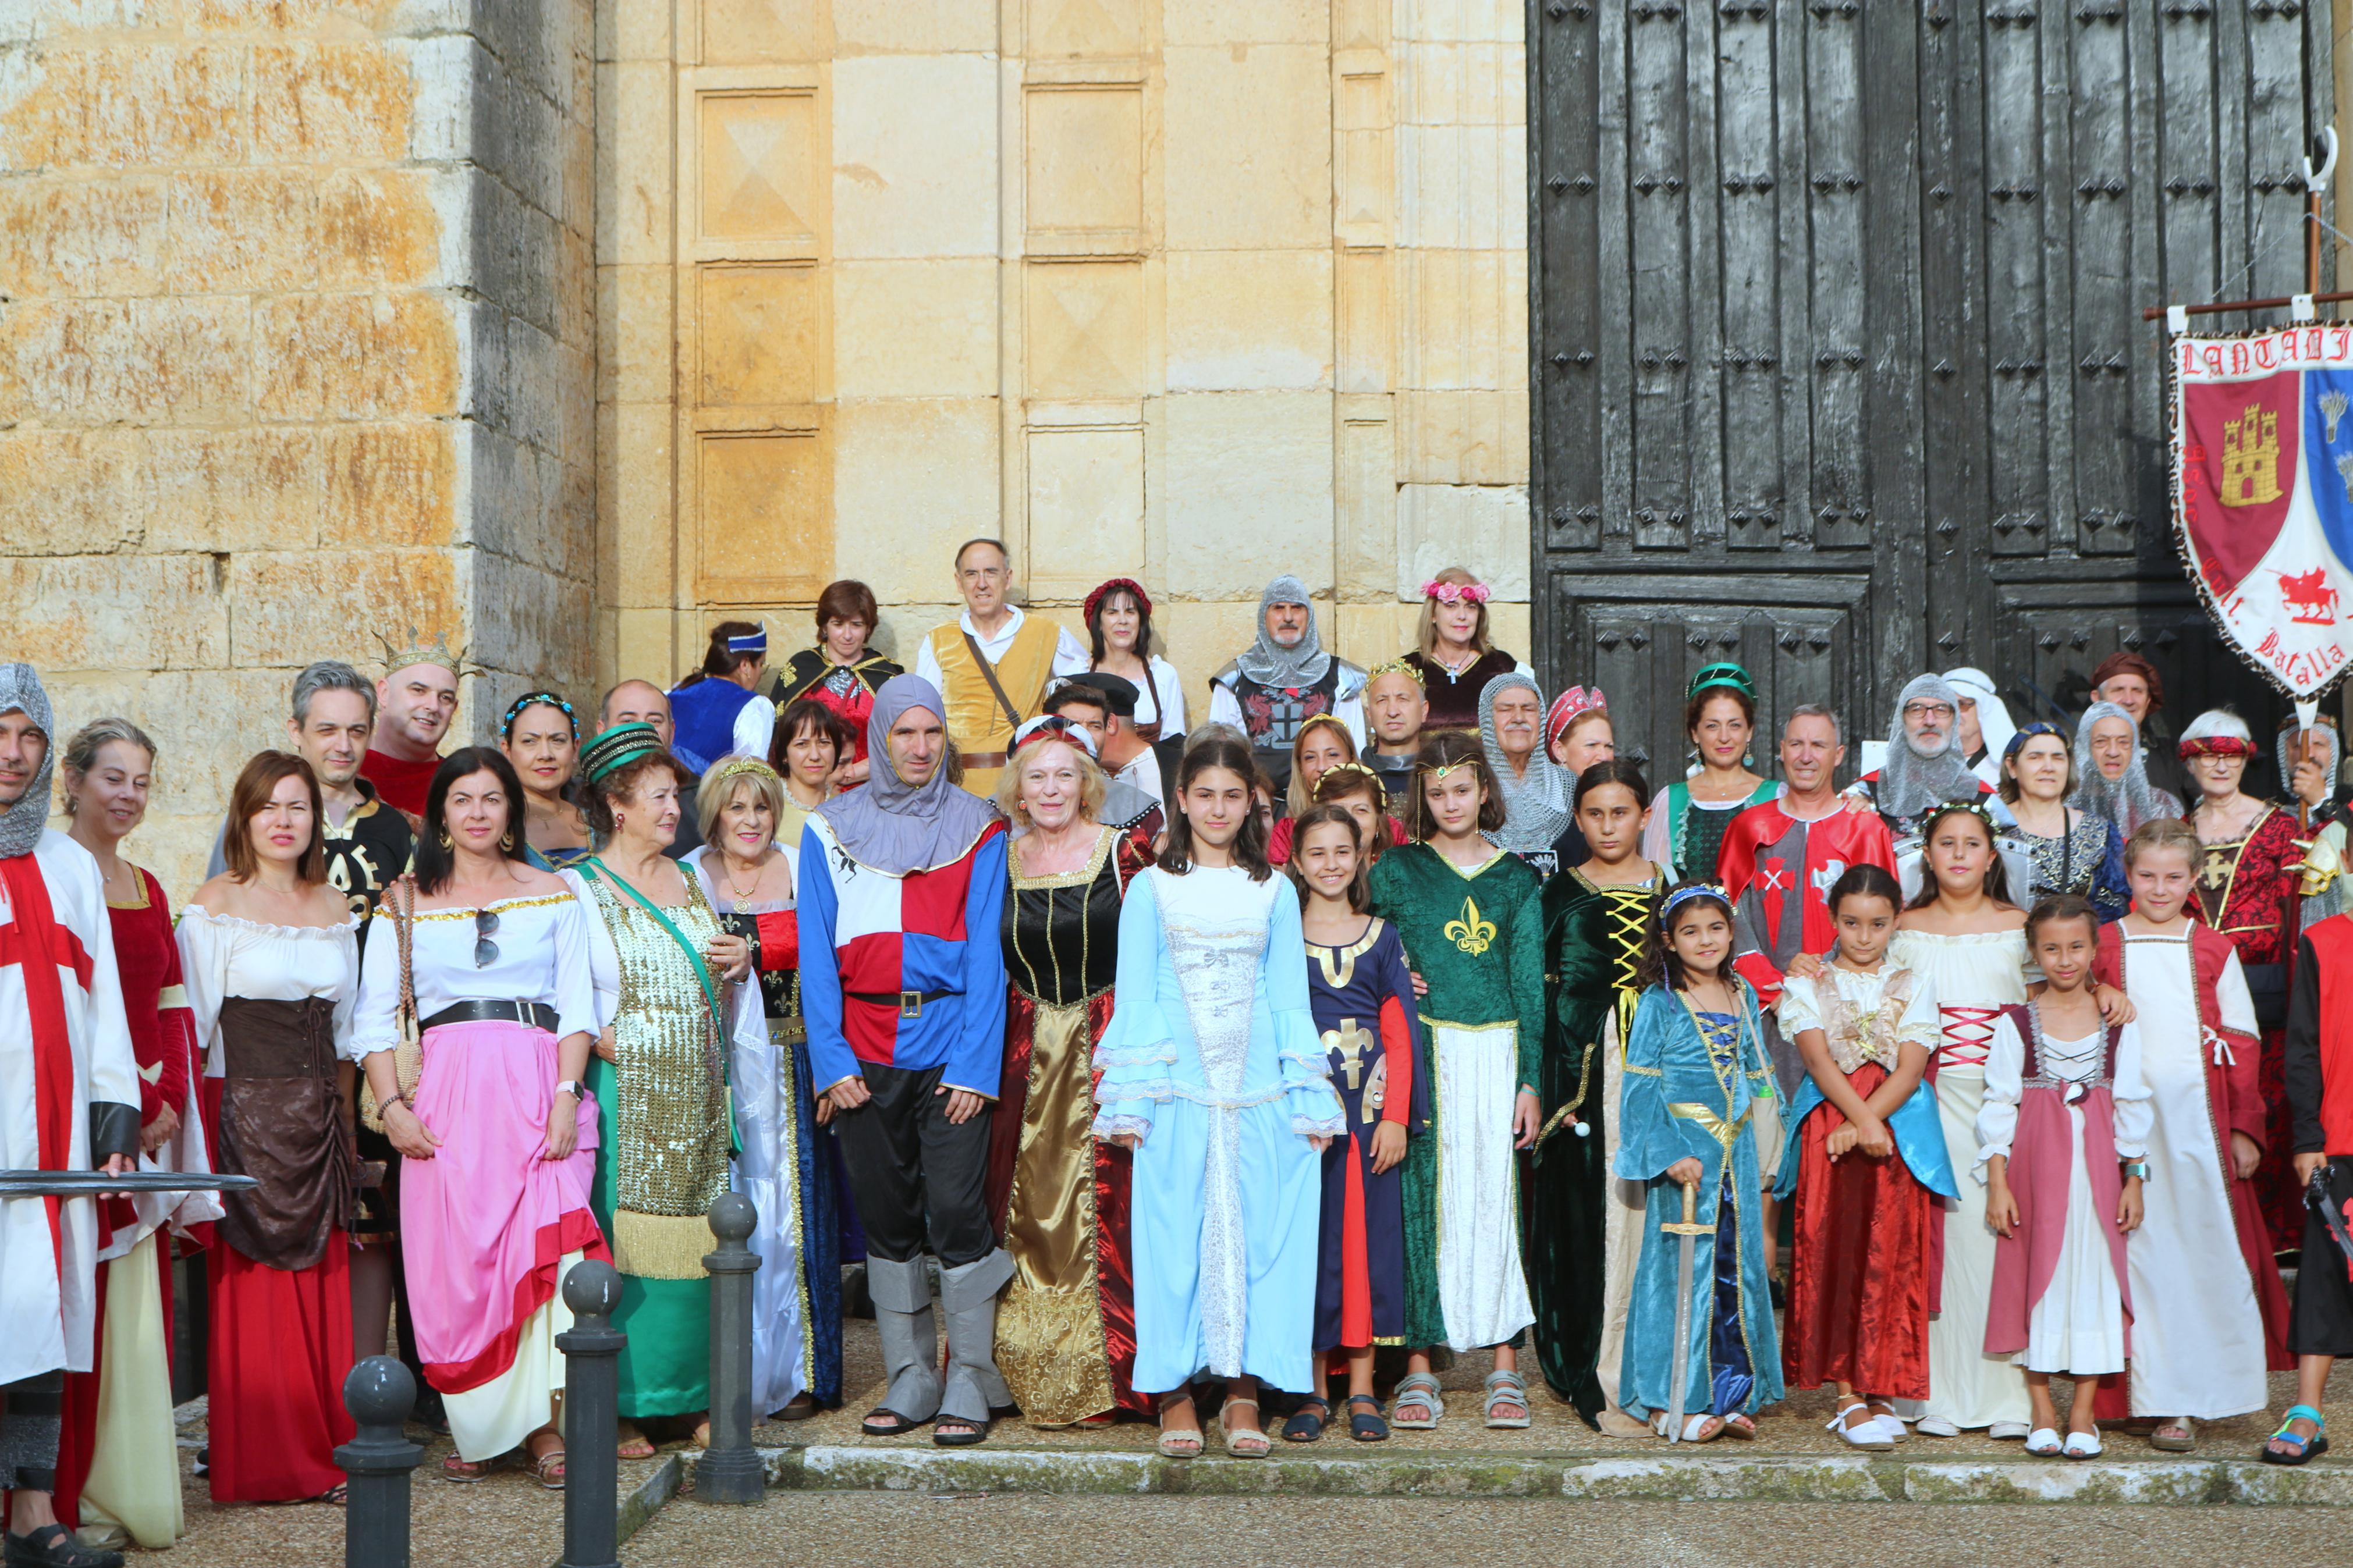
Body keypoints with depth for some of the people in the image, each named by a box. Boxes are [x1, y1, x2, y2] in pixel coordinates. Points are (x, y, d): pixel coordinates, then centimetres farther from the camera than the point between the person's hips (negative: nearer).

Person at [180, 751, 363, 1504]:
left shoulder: (336, 908, 12)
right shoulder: (216, 905, -3)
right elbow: (193, 1021, -5)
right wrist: (184, 1114, -10)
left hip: (318, 1112, 5)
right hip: (246, 1109, -5)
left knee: (323, 1280, 4)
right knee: (252, 1284, -3)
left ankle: (323, 1453, 12)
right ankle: (254, 1462, 4)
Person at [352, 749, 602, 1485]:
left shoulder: (553, 897, 13)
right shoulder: (405, 905, 13)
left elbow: (578, 1009, 6)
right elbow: (373, 1018, 8)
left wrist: (567, 1096, -8)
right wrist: (393, 1107, -6)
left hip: (536, 1088, 0)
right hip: (445, 1095, 1)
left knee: (543, 1243, -13)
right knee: (452, 1257, -4)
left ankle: (542, 1425, -8)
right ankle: (474, 1429, 7)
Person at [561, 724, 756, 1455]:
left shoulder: (692, 879, 17)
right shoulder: (579, 889, -1)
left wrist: (740, 963, 5)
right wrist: (602, 1039, -21)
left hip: (696, 1094, 5)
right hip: (624, 1094, -5)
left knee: (696, 1238, 5)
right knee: (621, 1238, -6)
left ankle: (694, 1395, 14)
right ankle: (621, 1407, 0)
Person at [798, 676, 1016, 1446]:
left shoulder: (977, 829, 5)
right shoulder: (831, 831, 8)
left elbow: (986, 953, -1)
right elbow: (817, 952, 5)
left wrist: (975, 1064, -10)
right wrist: (831, 1059, -6)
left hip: (950, 1041, -2)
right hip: (864, 1048, 2)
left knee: (956, 1210, -7)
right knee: (887, 1217, 6)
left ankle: (969, 1383, 2)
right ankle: (910, 1380, 16)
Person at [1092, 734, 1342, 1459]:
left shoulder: (1273, 892, 10)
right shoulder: (1152, 888, 5)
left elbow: (1289, 999, 10)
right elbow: (1134, 996, 3)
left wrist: (1308, 1098, 3)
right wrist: (1129, 1098, -5)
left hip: (1256, 1092, 2)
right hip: (1177, 1091, -2)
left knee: (1256, 1231, 1)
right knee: (1173, 1232, -2)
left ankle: (1244, 1393, 9)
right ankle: (1174, 1394, 6)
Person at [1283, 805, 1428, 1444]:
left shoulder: (1382, 937, 9)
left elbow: (1399, 1034, 6)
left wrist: (1396, 1116, -3)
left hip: (1370, 1103, 1)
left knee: (1370, 1234, 2)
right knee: (1310, 1236, 0)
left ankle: (1362, 1391, 8)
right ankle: (1313, 1390, 8)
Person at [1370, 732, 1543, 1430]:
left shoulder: (1517, 878, 9)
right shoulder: (1398, 870, 6)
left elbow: (1530, 981, 7)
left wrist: (1530, 1079, 1)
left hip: (1497, 1050, 1)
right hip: (1422, 1051, -1)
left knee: (1498, 1197, 1)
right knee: (1421, 1199, -2)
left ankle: (1506, 1368, 8)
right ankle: (1419, 1367, 4)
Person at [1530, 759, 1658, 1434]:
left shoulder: (1670, 890, 11)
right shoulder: (1560, 895, 6)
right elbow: (1541, 998, 3)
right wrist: (1553, 1089, -4)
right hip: (1587, 1069, -2)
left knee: (1653, 1216, 0)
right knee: (1591, 1220, -5)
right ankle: (1601, 1382, 0)